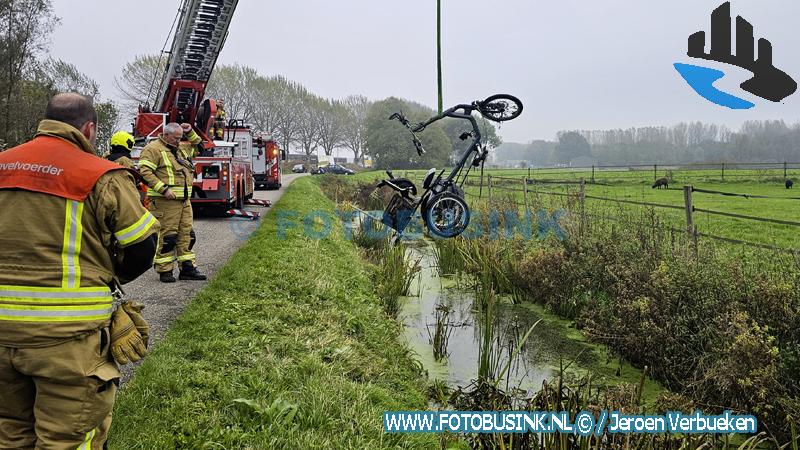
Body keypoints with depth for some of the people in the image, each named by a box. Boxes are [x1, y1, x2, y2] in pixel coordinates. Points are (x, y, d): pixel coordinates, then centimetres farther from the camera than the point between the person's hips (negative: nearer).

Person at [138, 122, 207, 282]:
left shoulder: (179, 150, 22)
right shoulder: (153, 149, -6)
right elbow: (145, 171, -16)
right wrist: (163, 189, -22)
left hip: (184, 201, 9)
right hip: (165, 202, -8)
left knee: (186, 234, 9)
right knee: (166, 236, -5)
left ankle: (188, 268, 15)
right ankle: (165, 271, 3)